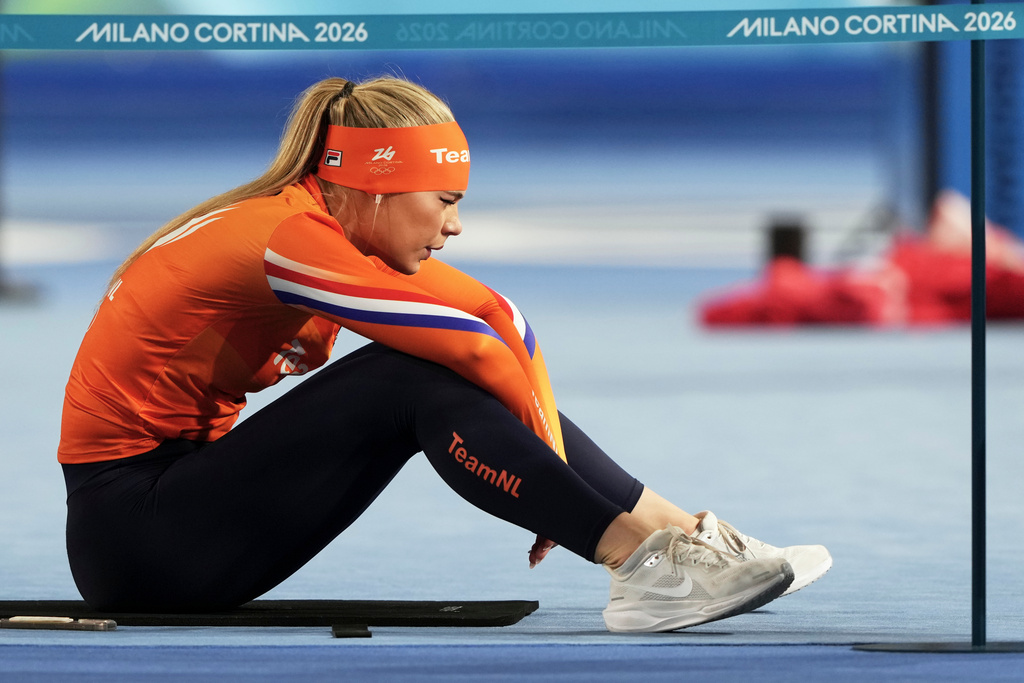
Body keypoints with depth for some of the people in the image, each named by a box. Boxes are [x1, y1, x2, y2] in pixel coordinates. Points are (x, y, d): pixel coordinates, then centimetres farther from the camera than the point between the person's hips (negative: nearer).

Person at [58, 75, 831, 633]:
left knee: (473, 378, -1)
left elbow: (497, 316, 5)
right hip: (129, 525, -9)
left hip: (187, 469, 9)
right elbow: (475, 342, -21)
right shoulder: (285, 237, -21)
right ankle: (644, 561, -23)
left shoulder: (332, 227, 7)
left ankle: (676, 532, -6)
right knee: (415, 381, -22)